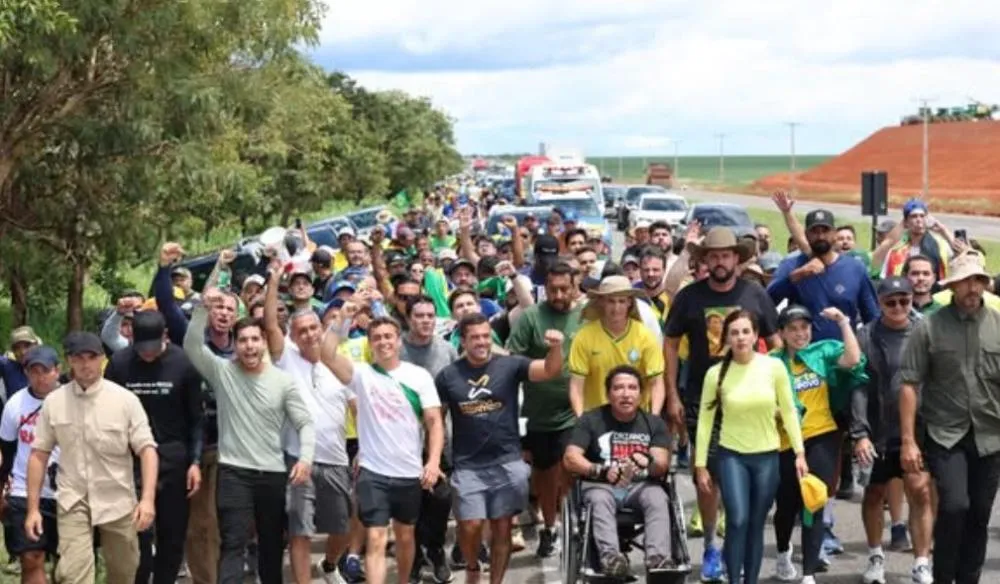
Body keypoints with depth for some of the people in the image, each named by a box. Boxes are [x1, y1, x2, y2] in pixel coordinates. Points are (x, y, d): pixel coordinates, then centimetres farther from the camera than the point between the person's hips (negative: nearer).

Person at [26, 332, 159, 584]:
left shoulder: (125, 399, -8)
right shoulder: (53, 401, -2)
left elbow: (147, 449, -10)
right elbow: (39, 455, 2)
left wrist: (148, 499, -22)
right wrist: (33, 508, -1)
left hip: (117, 500, 0)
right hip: (73, 500, 0)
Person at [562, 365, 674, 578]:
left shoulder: (654, 422, 10)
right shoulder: (590, 420, 5)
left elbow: (662, 464, -1)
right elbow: (570, 458, -5)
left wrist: (649, 463, -27)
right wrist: (600, 470, -23)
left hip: (642, 484, 2)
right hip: (601, 484, -1)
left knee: (658, 500, -32)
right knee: (600, 500, -36)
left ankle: (658, 559, -49)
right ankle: (610, 557, -57)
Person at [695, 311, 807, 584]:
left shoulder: (774, 367, -5)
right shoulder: (716, 373, -6)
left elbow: (789, 412, 2)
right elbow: (705, 420, -1)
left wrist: (799, 452, -1)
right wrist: (700, 465, -1)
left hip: (767, 457, 1)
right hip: (731, 456, -1)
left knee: (756, 525, 7)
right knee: (738, 520, -15)